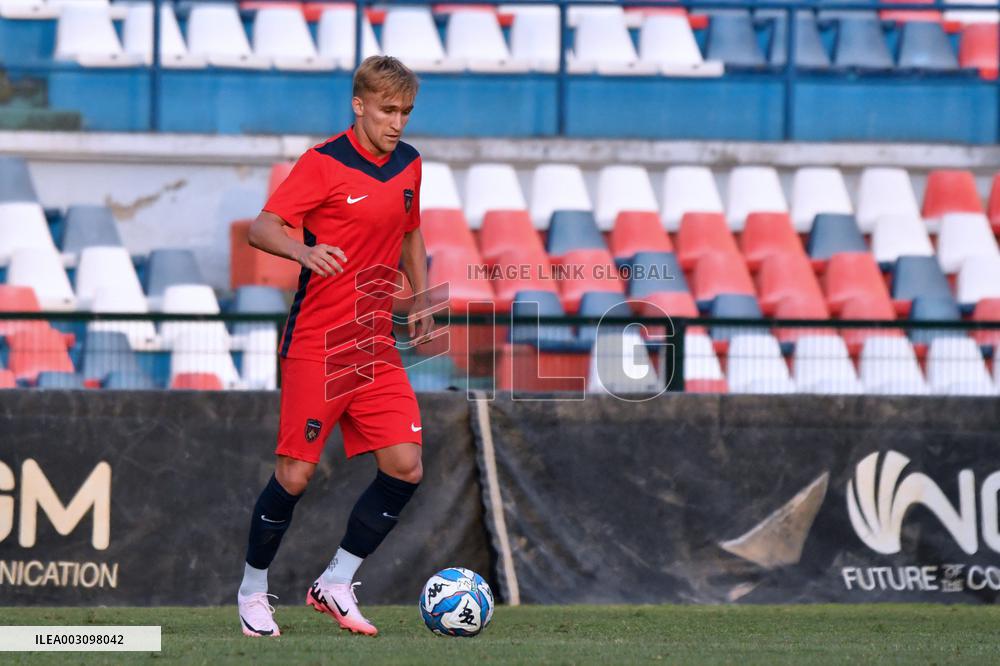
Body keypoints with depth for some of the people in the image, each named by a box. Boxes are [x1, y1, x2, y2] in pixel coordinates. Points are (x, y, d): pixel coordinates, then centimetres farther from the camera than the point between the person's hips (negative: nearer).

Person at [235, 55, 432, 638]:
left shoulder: (408, 165, 10)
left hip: (377, 345, 6)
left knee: (406, 467, -5)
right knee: (296, 474, -4)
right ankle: (253, 591, 16)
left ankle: (337, 585, 9)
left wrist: (422, 303, 15)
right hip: (317, 344, -6)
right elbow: (261, 228, -15)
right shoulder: (324, 163, -10)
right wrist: (304, 251, -35)